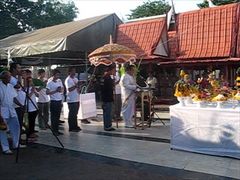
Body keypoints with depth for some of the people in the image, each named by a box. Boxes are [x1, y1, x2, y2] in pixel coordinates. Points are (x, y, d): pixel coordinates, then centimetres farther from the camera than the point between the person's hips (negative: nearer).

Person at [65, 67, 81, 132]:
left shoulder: (76, 79, 15)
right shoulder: (68, 80, -11)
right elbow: (69, 89, -20)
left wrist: (78, 88, 3)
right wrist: (76, 86, -26)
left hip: (77, 99, 8)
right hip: (71, 100, -8)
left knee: (75, 113, 14)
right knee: (72, 114, -1)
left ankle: (75, 126, 23)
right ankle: (71, 128, 7)